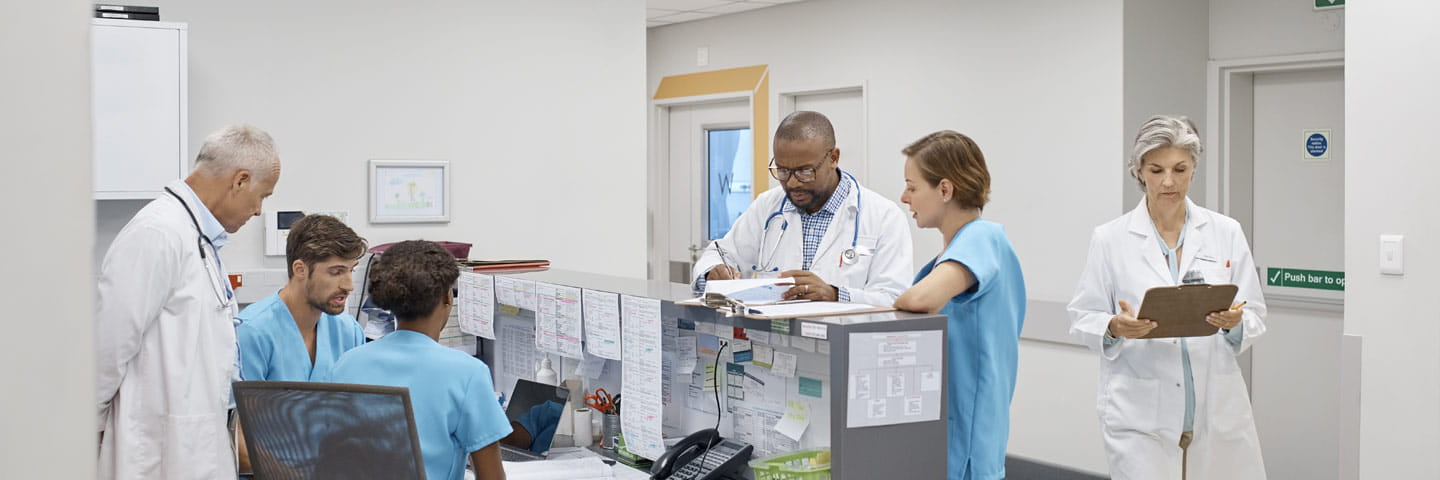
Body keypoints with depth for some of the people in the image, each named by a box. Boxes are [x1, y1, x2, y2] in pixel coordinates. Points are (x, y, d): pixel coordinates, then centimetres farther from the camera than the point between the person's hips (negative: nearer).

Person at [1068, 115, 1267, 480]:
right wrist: (1115, 327, -19)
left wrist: (1235, 323, -17)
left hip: (1217, 410, 2)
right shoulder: (1110, 239, -1)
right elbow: (1083, 319, 2)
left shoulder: (1226, 233, 4)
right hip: (1140, 414, -2)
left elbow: (1254, 316, 5)